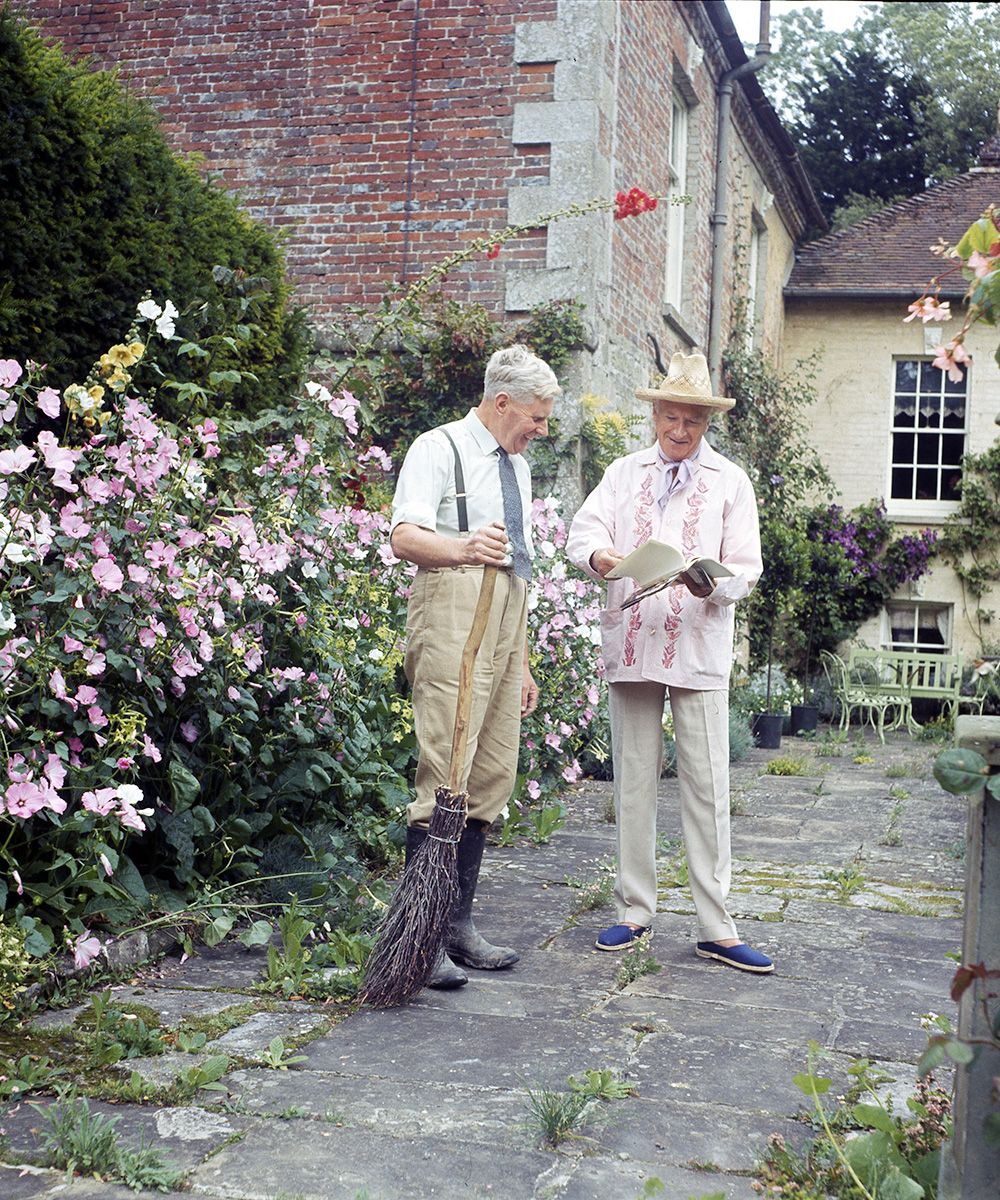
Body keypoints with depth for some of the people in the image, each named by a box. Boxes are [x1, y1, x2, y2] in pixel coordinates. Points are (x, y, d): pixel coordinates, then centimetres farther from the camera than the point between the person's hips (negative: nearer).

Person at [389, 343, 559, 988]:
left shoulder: (518, 467, 24)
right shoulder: (440, 448, -1)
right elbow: (406, 536, -17)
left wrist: (523, 664, 25)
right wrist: (462, 549, -38)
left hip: (508, 619, 8)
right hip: (454, 610, -8)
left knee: (492, 777, 6)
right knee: (445, 776, -13)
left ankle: (459, 923, 13)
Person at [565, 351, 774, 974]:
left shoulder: (730, 482, 7)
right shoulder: (625, 473, 13)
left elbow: (747, 567, 2)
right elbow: (585, 528, 1)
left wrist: (713, 583, -21)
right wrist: (598, 554, -23)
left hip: (700, 649, -2)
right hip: (631, 645, 2)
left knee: (707, 788, -2)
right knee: (634, 783, 8)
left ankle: (717, 927, 4)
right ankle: (635, 911, 19)